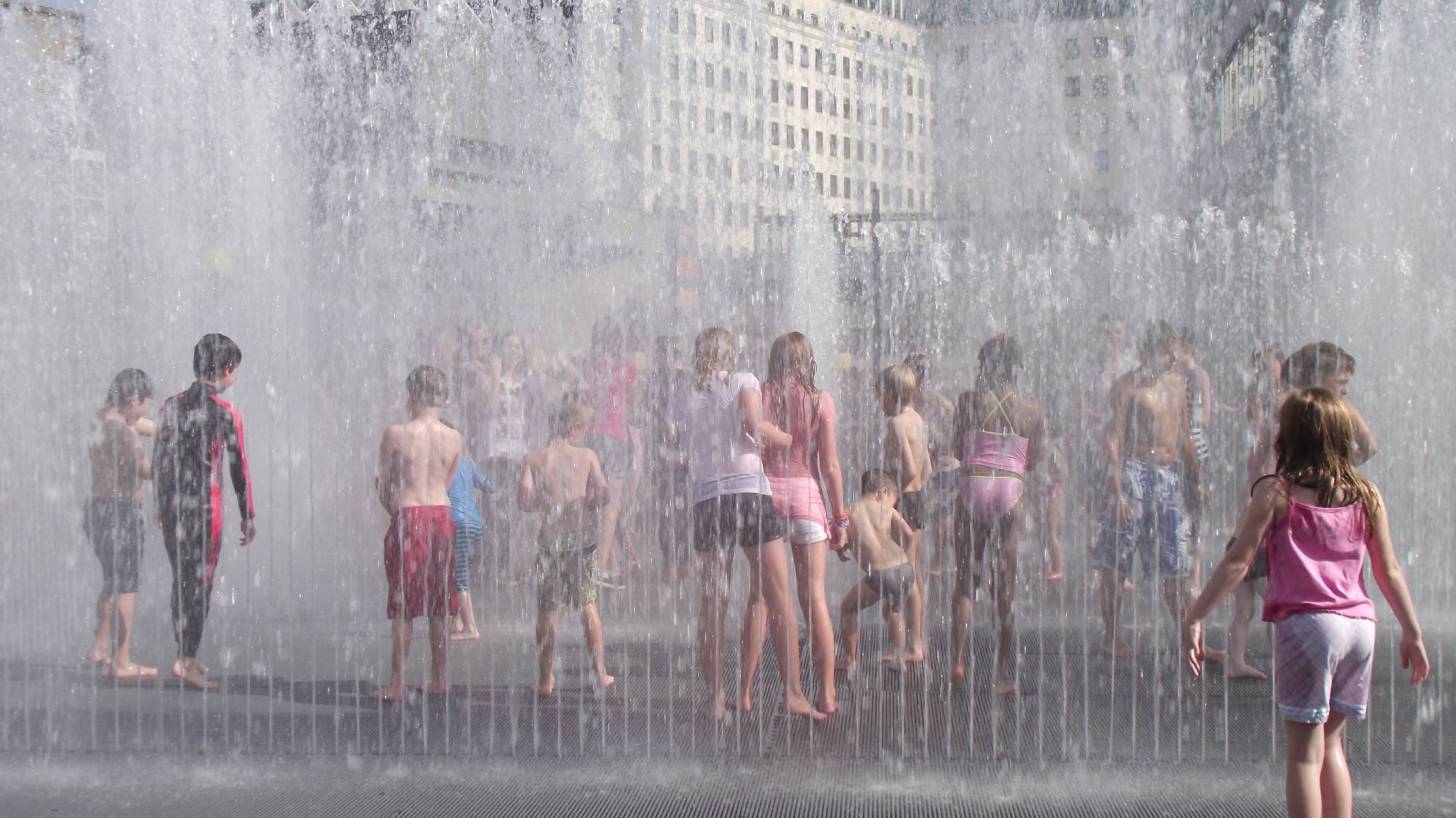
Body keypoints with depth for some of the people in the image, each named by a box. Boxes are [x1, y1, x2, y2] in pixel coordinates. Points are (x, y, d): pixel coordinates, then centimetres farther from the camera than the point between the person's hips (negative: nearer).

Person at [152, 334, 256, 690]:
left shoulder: (171, 406, 7)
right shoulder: (226, 413, -10)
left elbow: (159, 459, 13)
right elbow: (239, 469, -6)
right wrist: (247, 516, 2)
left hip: (172, 505, 6)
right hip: (206, 507, -6)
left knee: (181, 579, 16)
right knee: (200, 584, -1)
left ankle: (187, 654, 24)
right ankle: (186, 660, -4)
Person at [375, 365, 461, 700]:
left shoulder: (396, 434, -9)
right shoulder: (455, 439, 2)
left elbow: (384, 487, -3)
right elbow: (446, 484, 9)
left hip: (408, 519, -4)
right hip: (442, 515, 4)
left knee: (403, 608, 2)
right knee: (438, 606, 13)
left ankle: (397, 683, 2)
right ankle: (438, 679, 19)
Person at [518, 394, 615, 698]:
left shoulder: (534, 459, 0)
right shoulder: (587, 455, -1)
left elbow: (525, 498, -10)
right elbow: (602, 493, -9)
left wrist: (544, 502, 10)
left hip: (551, 538, 0)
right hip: (583, 535, 0)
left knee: (547, 610, 5)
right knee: (588, 604, 12)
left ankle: (546, 678, 6)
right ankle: (600, 672, 15)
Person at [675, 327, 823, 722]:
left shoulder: (685, 399, 13)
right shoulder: (744, 382, 4)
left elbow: (688, 458, 11)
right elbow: (754, 425, -11)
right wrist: (789, 440, 3)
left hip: (706, 497, 3)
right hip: (749, 492, -3)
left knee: (711, 604, 7)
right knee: (779, 599, -1)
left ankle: (715, 696, 7)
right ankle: (792, 693, -7)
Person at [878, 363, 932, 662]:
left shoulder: (896, 422, -16)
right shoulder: (919, 421, 12)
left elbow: (909, 470, -25)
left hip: (903, 501, -9)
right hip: (918, 498, 9)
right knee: (916, 576, 14)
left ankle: (913, 646, -3)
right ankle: (920, 643, 20)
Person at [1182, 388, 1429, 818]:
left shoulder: (1276, 491, -1)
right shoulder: (1367, 495, 9)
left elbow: (1238, 562, -5)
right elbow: (1389, 571, 12)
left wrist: (1194, 617, -1)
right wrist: (1412, 633, 21)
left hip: (1305, 622, -4)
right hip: (1360, 624, 4)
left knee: (1304, 750, -1)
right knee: (1332, 742, 18)